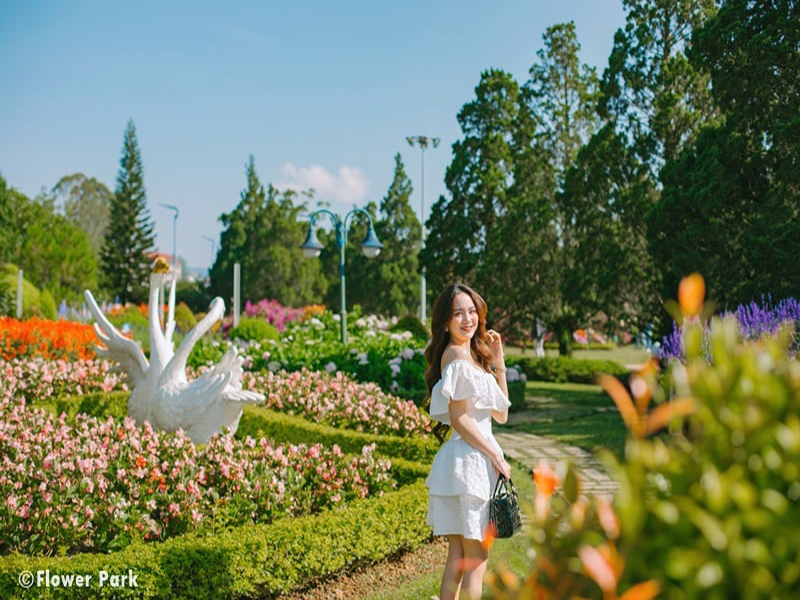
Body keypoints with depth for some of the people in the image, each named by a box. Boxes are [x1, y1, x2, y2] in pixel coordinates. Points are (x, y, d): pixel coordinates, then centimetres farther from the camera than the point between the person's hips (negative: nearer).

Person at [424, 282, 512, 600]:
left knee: (458, 557, 13)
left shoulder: (472, 354, 16)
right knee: (476, 560, -2)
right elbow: (459, 419, -17)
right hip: (470, 464, -9)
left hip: (473, 461, 9)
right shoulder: (457, 354, -13)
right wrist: (497, 456, -12)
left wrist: (498, 363, 9)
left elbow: (500, 414, 14)